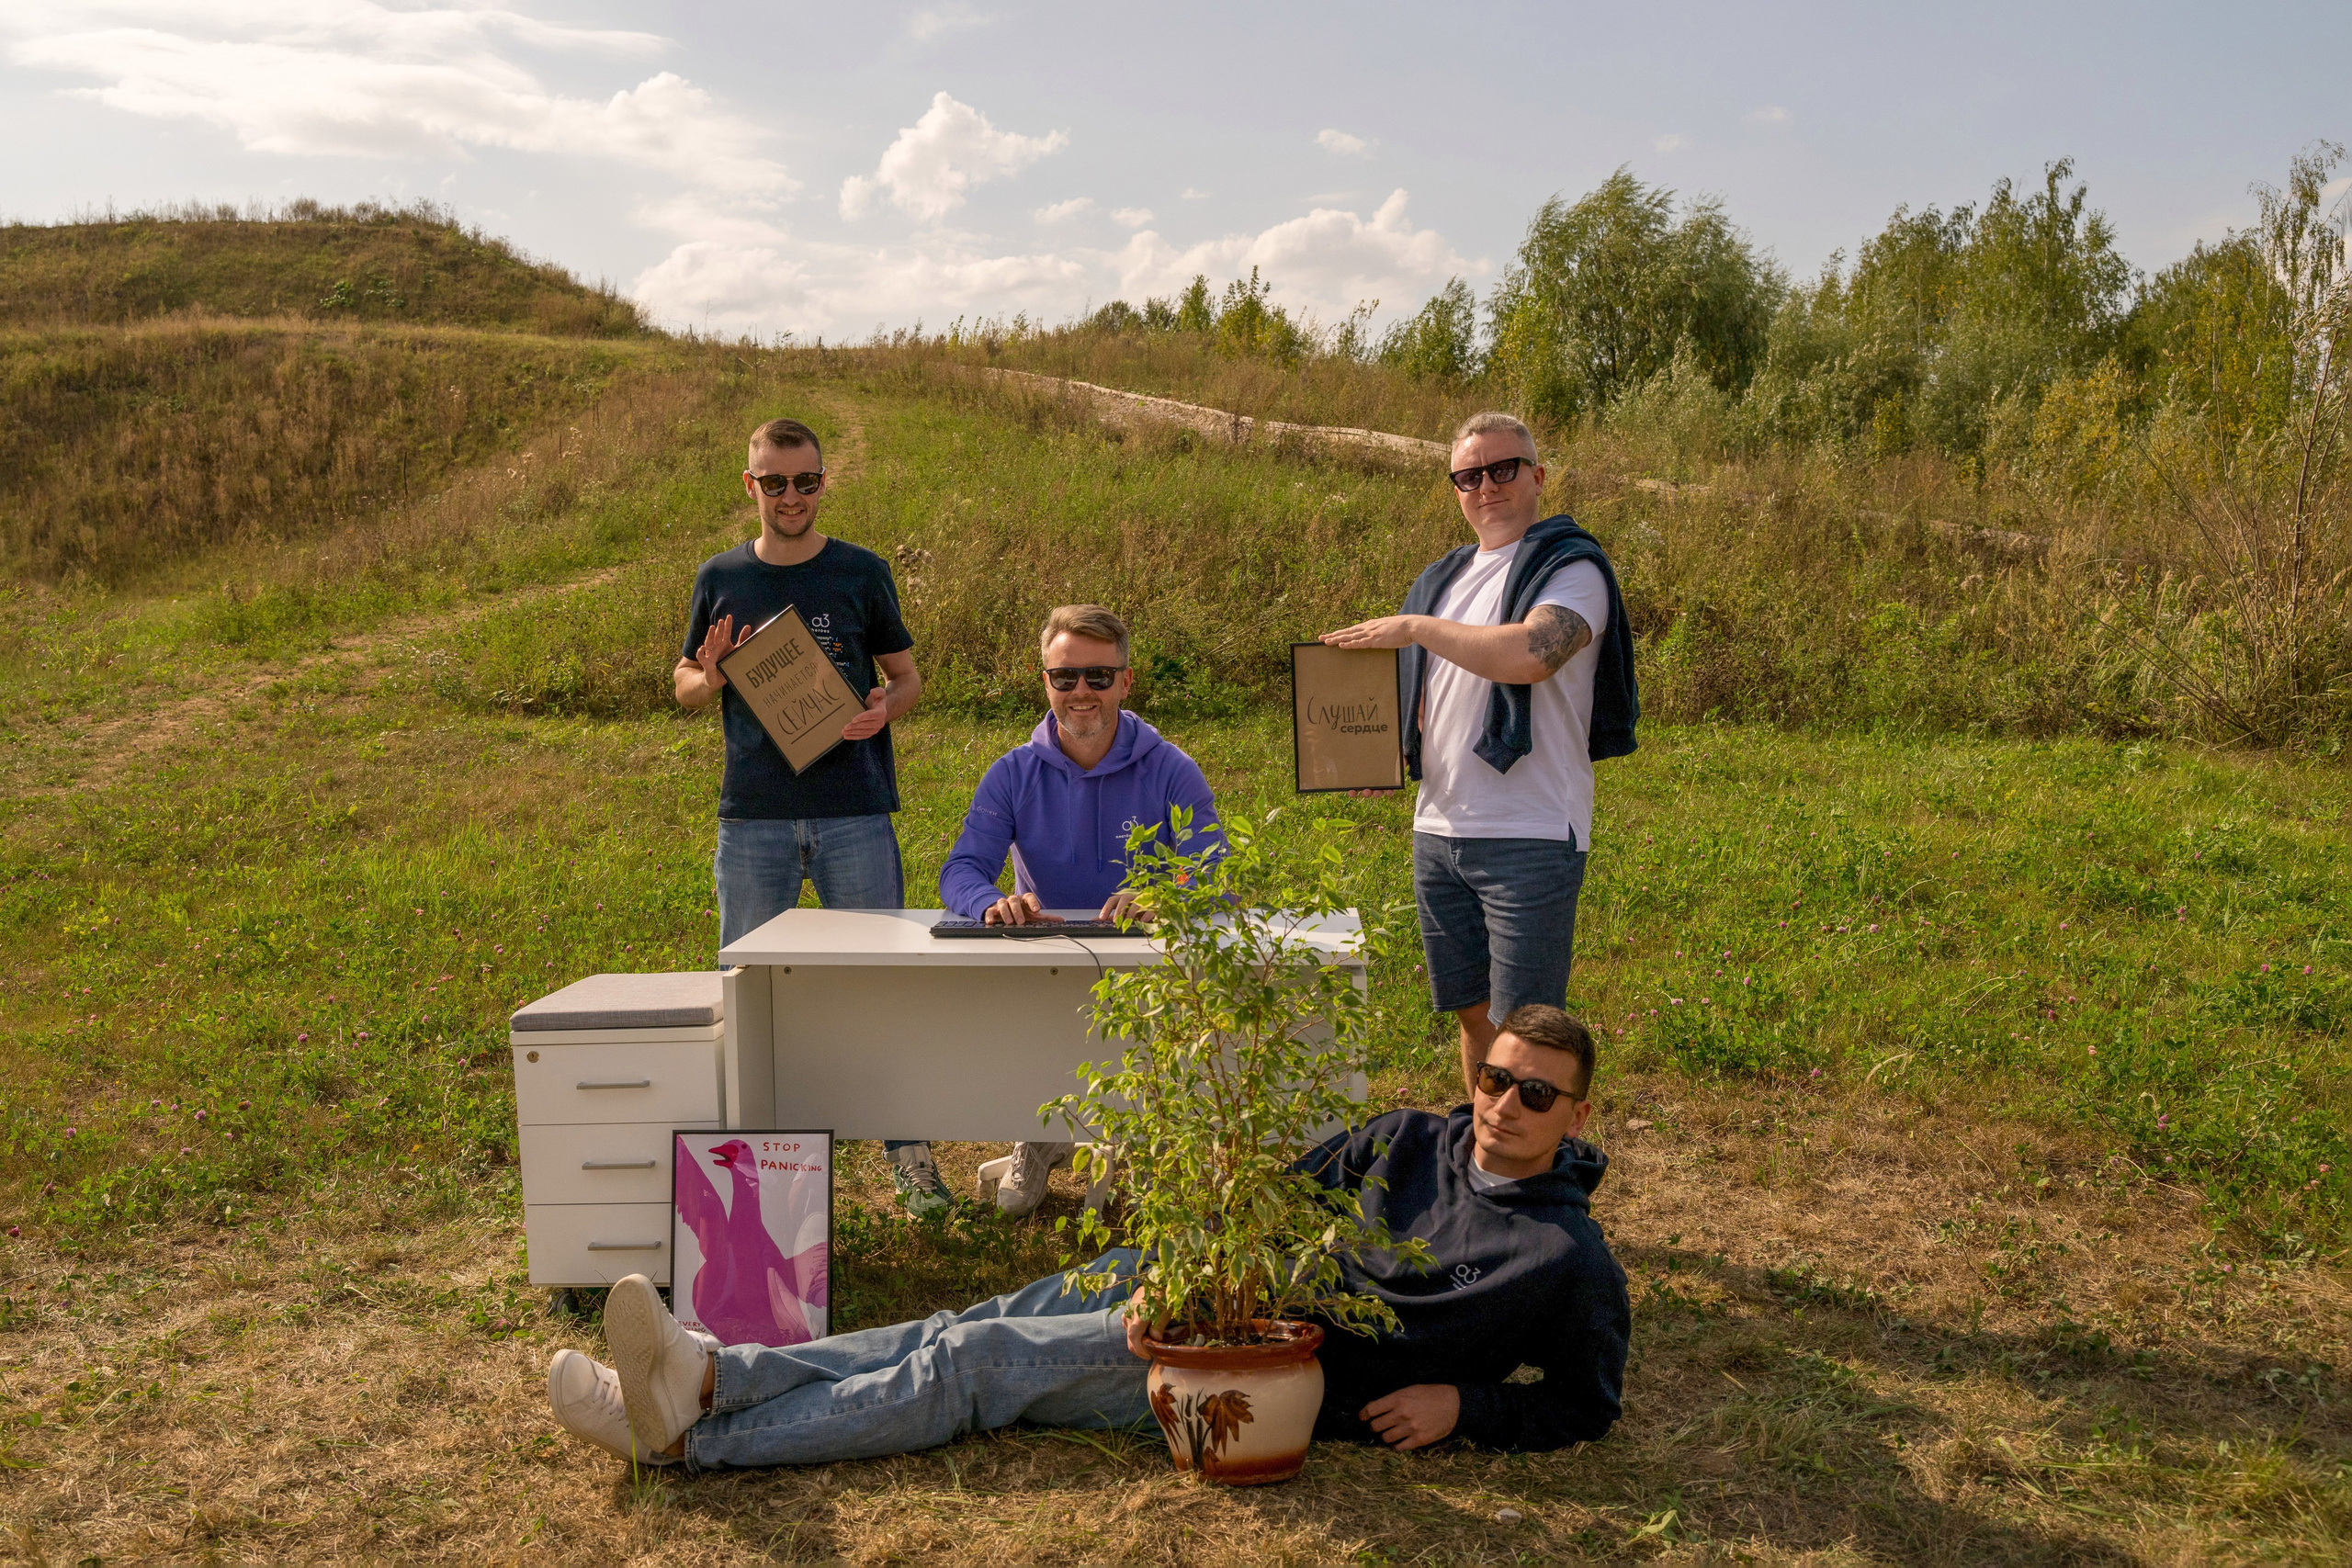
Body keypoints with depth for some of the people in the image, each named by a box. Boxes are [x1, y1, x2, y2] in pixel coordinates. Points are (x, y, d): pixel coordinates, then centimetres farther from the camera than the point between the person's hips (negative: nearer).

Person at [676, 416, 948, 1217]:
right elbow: (683, 683, 16)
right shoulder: (722, 578, 8)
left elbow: (907, 675, 10)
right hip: (753, 816, 2)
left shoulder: (862, 573, 4)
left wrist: (883, 709, -12)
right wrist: (710, 679, -8)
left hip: (854, 811, -1)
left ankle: (908, 1149, 11)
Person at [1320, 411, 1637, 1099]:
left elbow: (1529, 654, -25)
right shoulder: (1441, 580, 17)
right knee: (1473, 1015, 15)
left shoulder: (1572, 569, -5)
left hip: (1529, 837, -7)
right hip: (1438, 831, 7)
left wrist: (1413, 628, -16)